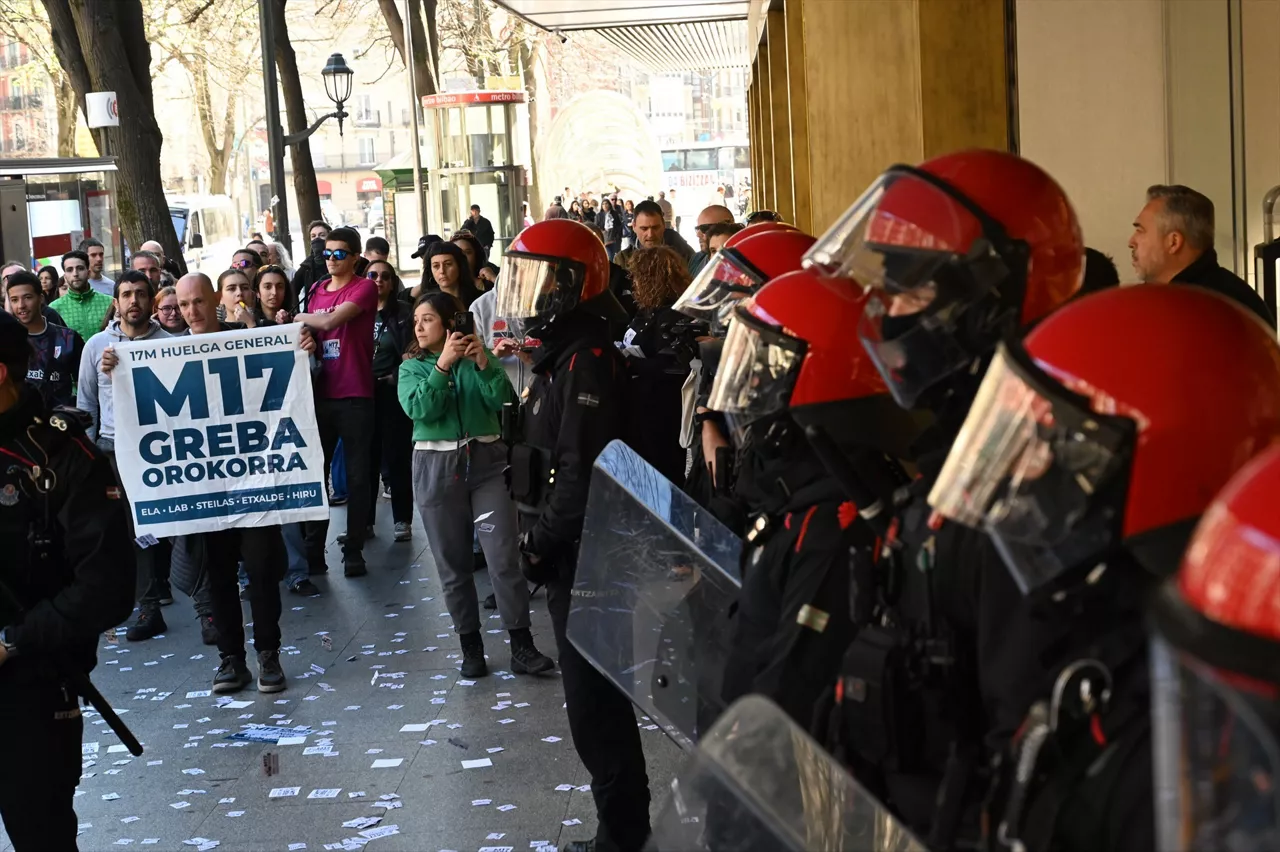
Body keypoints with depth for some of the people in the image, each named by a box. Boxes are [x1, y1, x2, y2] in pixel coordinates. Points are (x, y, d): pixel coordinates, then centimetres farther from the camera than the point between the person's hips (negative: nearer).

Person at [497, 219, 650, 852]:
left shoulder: (585, 362, -19)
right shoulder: (561, 356, 14)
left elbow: (581, 472, -25)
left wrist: (542, 540, -16)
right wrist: (541, 537, 12)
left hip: (580, 556, -10)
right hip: (570, 554, 10)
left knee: (593, 702, -3)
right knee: (596, 690, 17)